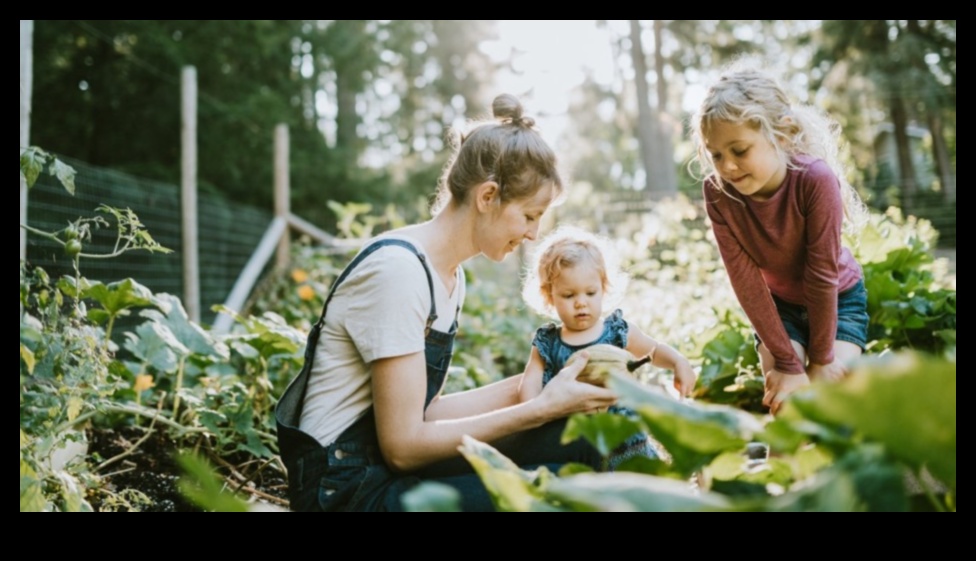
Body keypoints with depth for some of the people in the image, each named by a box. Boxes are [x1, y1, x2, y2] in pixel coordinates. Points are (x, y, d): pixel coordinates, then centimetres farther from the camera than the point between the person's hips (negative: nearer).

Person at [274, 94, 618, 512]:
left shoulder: (450, 275, 8)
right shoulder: (397, 269, -20)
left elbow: (423, 410, 6)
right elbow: (402, 446, -21)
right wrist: (541, 408, -18)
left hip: (394, 463, 9)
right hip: (346, 490, -9)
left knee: (572, 438, -5)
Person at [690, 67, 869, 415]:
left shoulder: (815, 179, -37)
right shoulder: (717, 193, -28)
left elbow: (822, 274, -29)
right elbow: (745, 280, -25)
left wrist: (821, 359, -20)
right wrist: (787, 362, -23)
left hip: (838, 300, -2)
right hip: (778, 306, 2)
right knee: (782, 400, -11)